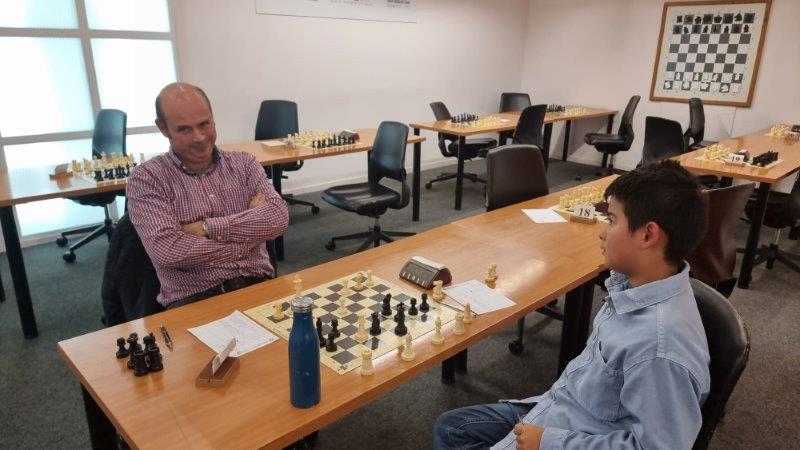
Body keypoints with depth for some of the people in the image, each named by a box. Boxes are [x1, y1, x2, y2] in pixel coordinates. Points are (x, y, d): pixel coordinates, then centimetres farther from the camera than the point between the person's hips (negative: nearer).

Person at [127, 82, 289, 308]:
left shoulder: (244, 163, 11)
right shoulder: (146, 179, 1)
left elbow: (278, 218, -5)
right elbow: (167, 251, -14)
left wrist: (205, 228, -11)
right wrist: (249, 236, -8)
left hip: (257, 285, 3)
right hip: (193, 298, -2)